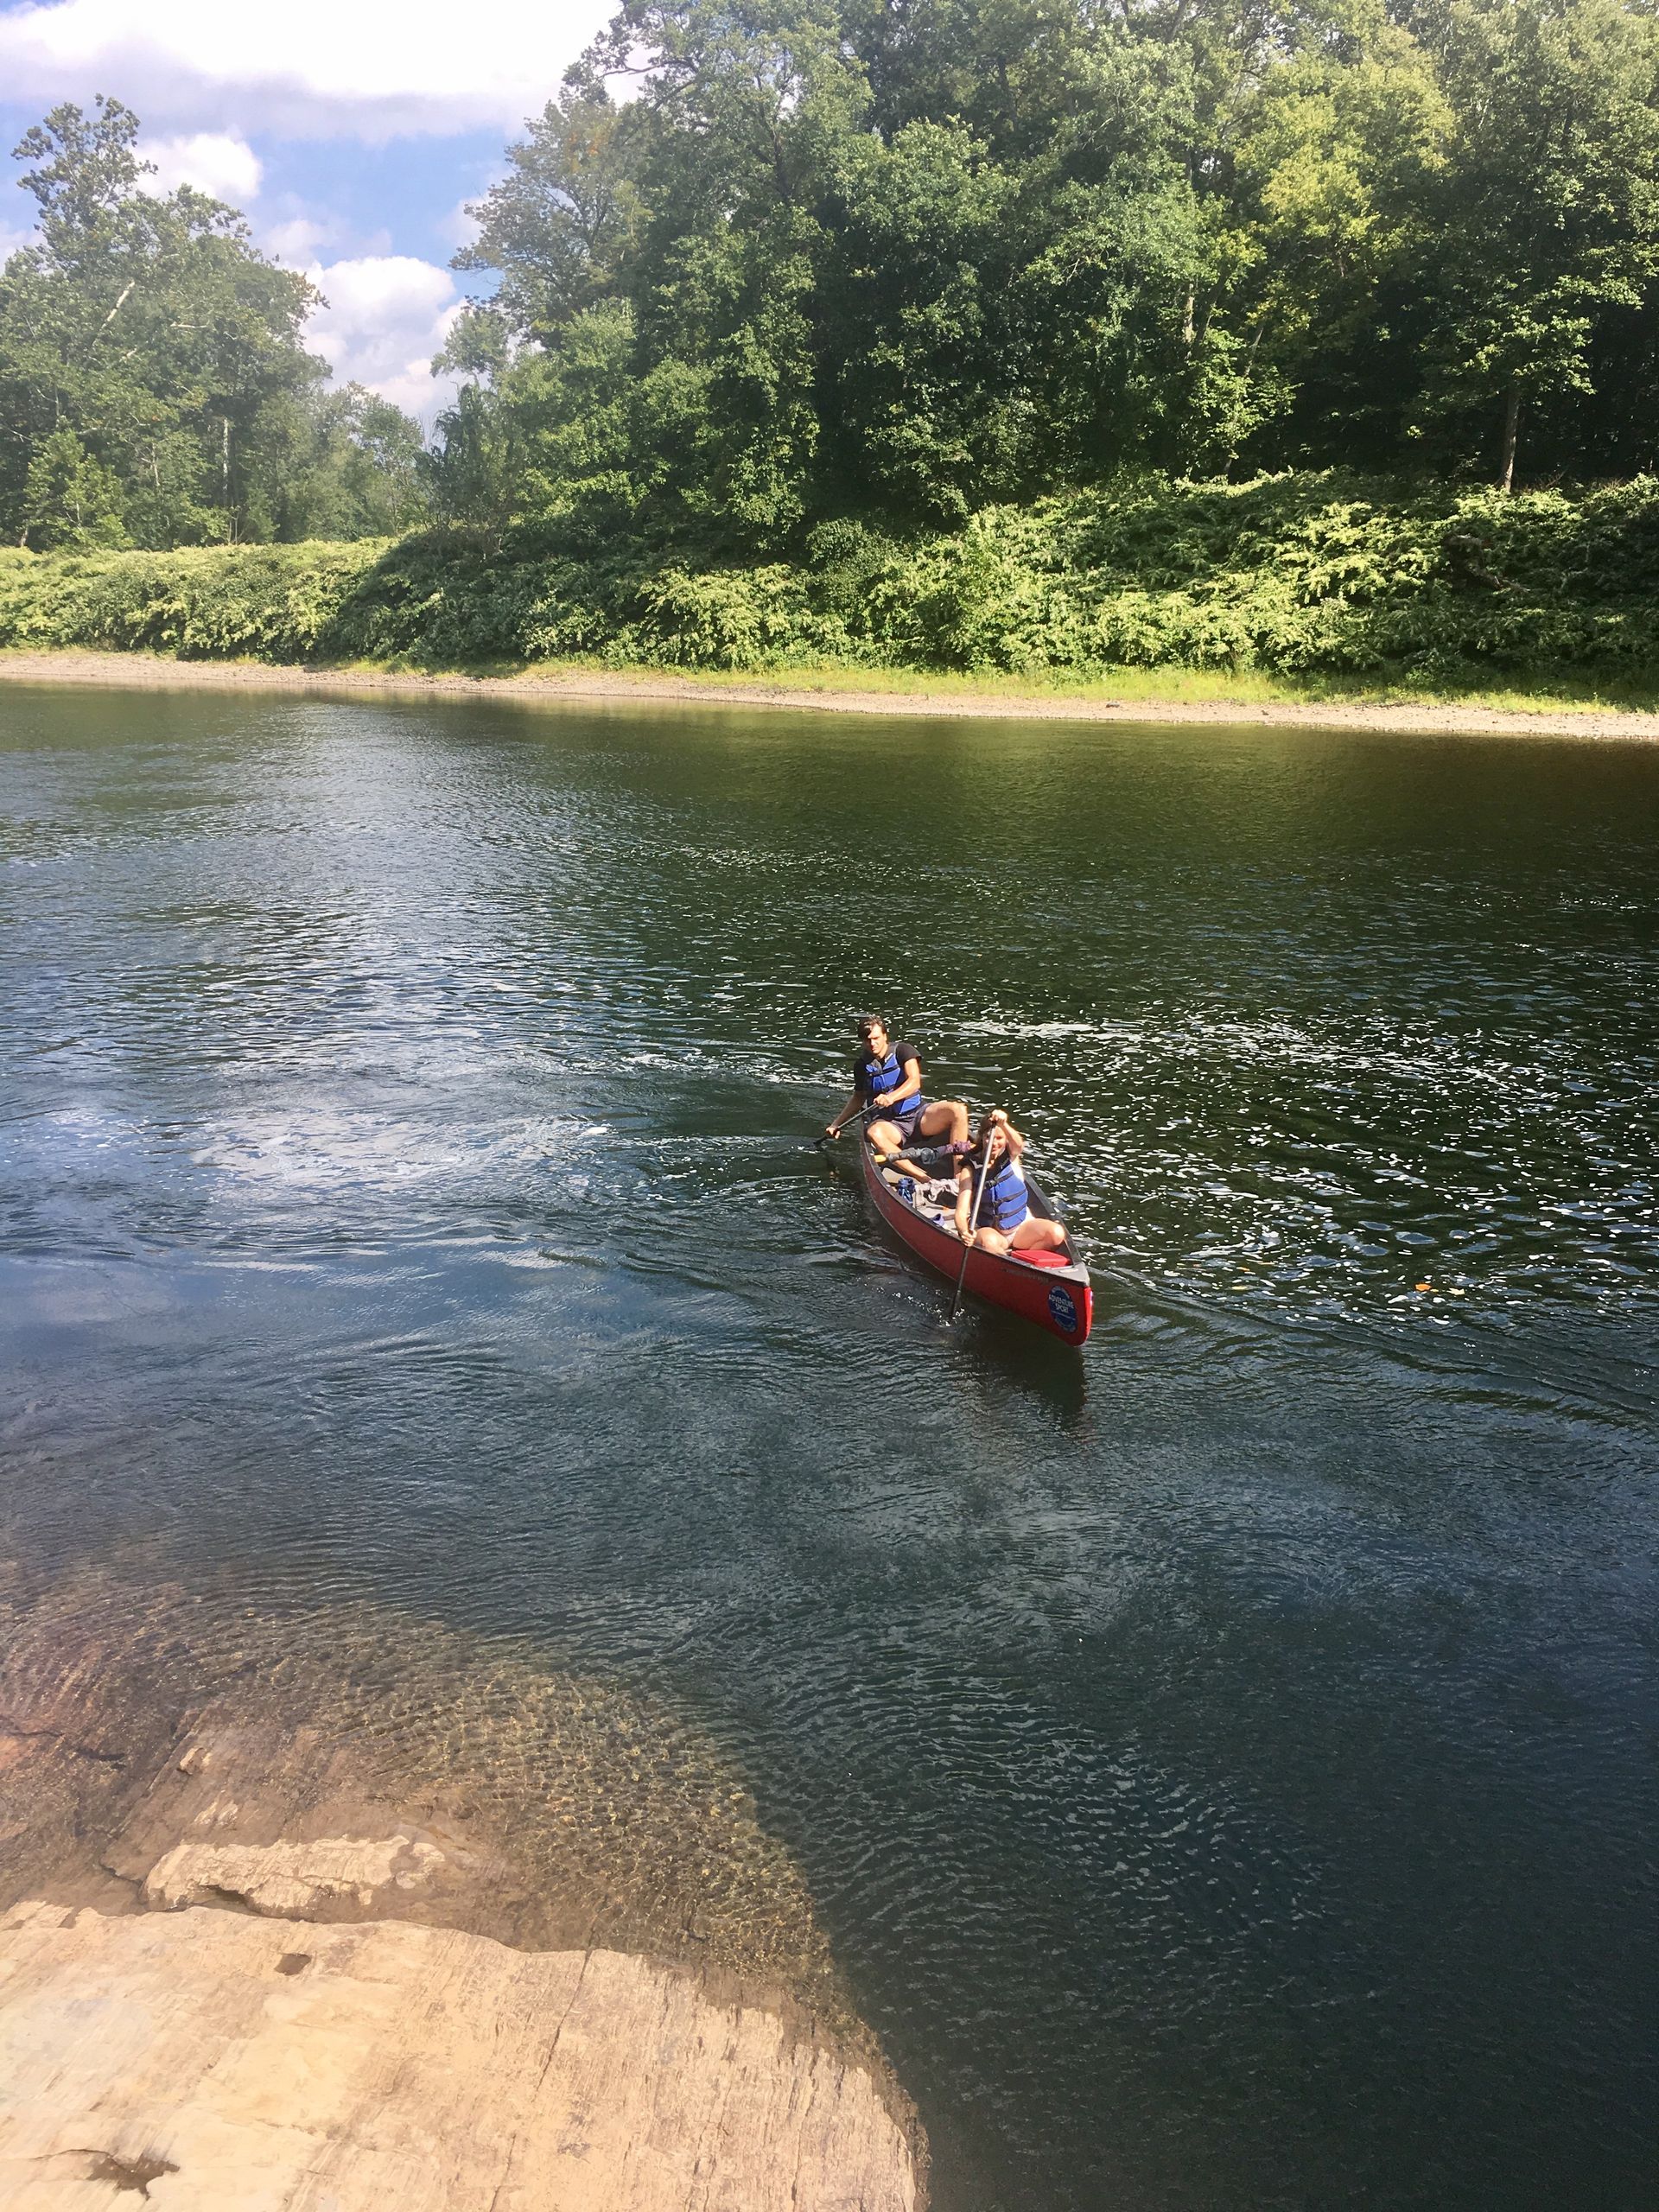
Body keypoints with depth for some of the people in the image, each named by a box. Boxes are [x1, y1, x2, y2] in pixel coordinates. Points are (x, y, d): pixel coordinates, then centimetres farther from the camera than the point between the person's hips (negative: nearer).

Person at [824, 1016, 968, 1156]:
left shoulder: (902, 1050, -2)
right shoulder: (861, 1065, 8)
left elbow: (914, 1082, -16)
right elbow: (858, 1098, 23)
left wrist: (891, 1097, -35)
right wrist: (836, 1124, 16)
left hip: (918, 1115, 0)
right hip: (890, 1124, 0)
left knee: (958, 1110, -28)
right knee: (874, 1132, -38)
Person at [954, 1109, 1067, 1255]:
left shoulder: (1011, 1157, 0)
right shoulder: (970, 1170, -6)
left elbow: (1018, 1144, -27)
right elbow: (961, 1212, -14)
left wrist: (1003, 1124, -48)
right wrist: (964, 1232, -37)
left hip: (1022, 1224, 3)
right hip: (989, 1230, -3)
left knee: (1056, 1233, -24)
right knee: (988, 1241, -38)